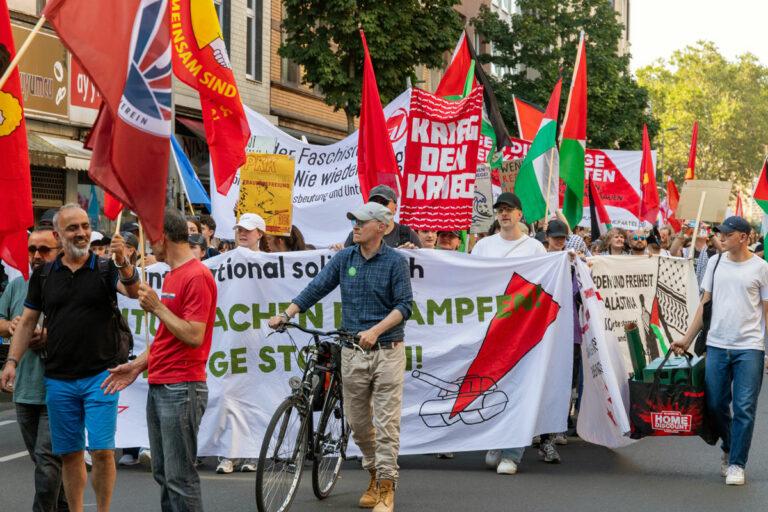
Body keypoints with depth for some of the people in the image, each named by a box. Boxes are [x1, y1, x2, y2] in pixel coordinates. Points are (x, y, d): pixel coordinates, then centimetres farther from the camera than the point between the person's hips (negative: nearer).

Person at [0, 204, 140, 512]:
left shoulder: (105, 269, 0)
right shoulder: (43, 275, 7)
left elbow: (134, 291, -19)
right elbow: (28, 321, 11)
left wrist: (123, 262, -38)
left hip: (99, 376, -2)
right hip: (58, 379, 3)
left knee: (102, 450, -6)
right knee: (69, 453, 9)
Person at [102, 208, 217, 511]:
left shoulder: (196, 276, -13)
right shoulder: (172, 276, 17)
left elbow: (194, 336, -20)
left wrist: (157, 307, -15)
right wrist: (137, 366, 17)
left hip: (182, 388, -10)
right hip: (159, 386, 10)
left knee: (179, 476, -7)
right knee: (163, 473, 12)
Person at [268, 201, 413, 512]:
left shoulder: (395, 261, -5)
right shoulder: (344, 258, 6)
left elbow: (404, 305, -9)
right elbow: (316, 289, 3)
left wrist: (376, 331, -21)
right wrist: (285, 315, -8)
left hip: (387, 351, -4)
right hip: (352, 351, 4)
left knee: (386, 422, -3)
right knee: (357, 421, 10)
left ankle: (386, 486, 4)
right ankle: (374, 474, 29)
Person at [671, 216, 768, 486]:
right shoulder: (715, 262, 9)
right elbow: (705, 303, 14)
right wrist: (687, 339, 11)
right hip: (716, 345, 4)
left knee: (744, 408, -4)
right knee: (715, 405, 7)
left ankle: (736, 464, 5)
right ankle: (729, 448, 31)